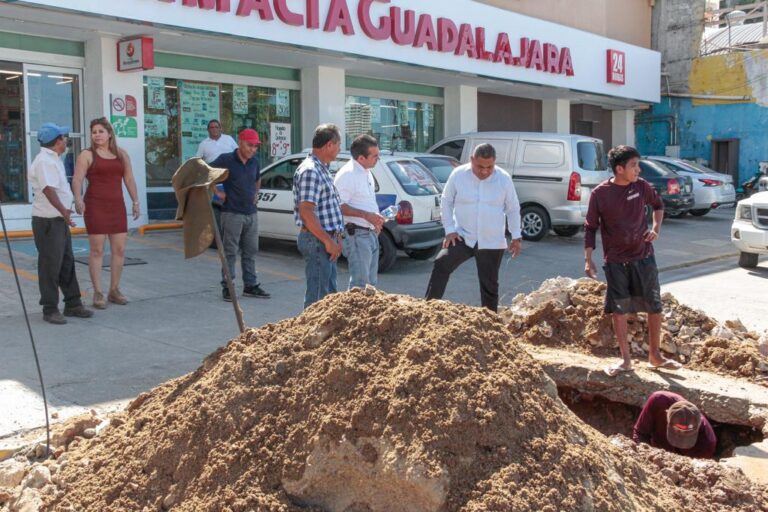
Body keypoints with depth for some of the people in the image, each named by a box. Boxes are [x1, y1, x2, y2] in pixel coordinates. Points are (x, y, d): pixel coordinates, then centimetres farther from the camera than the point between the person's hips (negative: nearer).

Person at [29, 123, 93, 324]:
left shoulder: (53, 160, 15)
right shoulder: (44, 161, -17)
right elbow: (48, 189, -29)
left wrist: (64, 212, 26)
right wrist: (63, 210, -38)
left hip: (60, 219, 10)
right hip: (47, 221, -10)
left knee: (67, 263, 14)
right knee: (50, 266, -3)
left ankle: (73, 304, 23)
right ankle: (50, 310, 6)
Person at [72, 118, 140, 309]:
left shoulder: (121, 154, 14)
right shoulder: (87, 155, 0)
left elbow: (129, 180, 16)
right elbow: (77, 179, -9)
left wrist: (135, 202, 11)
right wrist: (78, 198, -25)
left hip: (117, 205, 5)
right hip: (95, 206, -4)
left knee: (119, 249, 4)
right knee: (97, 250, -3)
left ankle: (114, 290, 16)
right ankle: (98, 293, 2)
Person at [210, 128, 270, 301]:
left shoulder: (254, 162, 8)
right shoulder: (225, 160, -10)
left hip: (251, 214, 6)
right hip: (232, 214, -6)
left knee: (250, 251, 11)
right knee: (230, 252, -1)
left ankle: (251, 285, 19)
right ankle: (227, 287, 6)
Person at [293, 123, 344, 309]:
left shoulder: (322, 168, 16)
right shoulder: (309, 170, -17)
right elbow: (306, 212, -24)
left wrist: (335, 238, 18)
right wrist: (328, 241, -22)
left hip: (327, 239, 10)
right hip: (317, 240, -10)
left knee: (329, 293, 17)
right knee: (318, 296, -5)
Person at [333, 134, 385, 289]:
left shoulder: (367, 173, 14)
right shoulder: (347, 174, -17)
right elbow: (339, 206, -23)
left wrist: (375, 218, 14)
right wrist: (366, 215, -26)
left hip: (371, 234, 10)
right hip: (357, 235, -10)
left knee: (371, 283, 15)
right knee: (360, 284, -9)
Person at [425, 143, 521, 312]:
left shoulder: (504, 179, -5)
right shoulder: (458, 175, -7)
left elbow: (513, 209, 5)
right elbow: (447, 202, 4)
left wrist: (516, 237, 3)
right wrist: (449, 230, -3)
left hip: (492, 242, 0)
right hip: (462, 237, 0)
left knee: (489, 284, 8)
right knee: (440, 265, -21)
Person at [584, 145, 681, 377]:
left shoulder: (641, 186, -3)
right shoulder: (599, 194, -11)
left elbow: (658, 205, 16)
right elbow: (590, 228, -3)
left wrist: (656, 228, -1)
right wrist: (588, 260, -8)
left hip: (643, 256, 3)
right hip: (616, 261, -2)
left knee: (655, 306, 6)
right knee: (618, 309, 2)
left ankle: (655, 356, 23)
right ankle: (625, 360, 16)